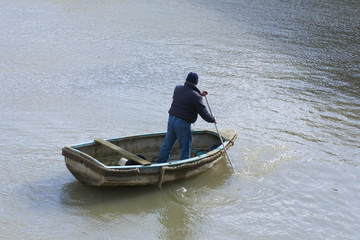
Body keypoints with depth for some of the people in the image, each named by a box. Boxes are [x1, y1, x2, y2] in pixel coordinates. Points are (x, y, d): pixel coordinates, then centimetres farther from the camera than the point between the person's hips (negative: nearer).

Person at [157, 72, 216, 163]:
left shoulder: (177, 88, 4)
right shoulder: (195, 97, -15)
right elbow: (203, 112, -9)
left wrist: (199, 94, 28)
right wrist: (213, 119, 9)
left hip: (171, 119, 7)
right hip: (183, 124, -7)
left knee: (167, 145, 19)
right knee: (185, 149, 6)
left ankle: (160, 164, 28)